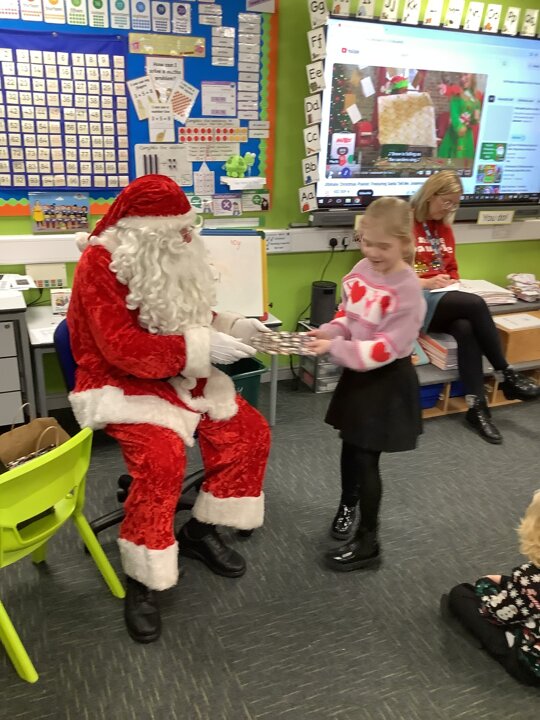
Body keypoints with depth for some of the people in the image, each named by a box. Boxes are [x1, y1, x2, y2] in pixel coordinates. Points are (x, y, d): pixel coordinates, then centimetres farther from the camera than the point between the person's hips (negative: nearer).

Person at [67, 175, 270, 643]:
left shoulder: (171, 259, 3)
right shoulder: (102, 263, -19)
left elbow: (192, 318, 14)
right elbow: (122, 348, -27)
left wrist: (232, 326, -7)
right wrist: (203, 348, -30)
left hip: (179, 376, 8)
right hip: (121, 383, -7)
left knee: (251, 431, -4)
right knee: (163, 454, -32)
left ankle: (201, 531, 12)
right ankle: (142, 580, -12)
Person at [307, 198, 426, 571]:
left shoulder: (407, 289, -24)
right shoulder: (362, 270, -2)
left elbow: (385, 348, -26)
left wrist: (334, 348, -30)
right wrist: (328, 332, -10)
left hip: (388, 380, -7)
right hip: (357, 373, 7)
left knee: (366, 457, 1)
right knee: (350, 444, 22)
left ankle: (368, 542, 19)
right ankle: (347, 503, 49)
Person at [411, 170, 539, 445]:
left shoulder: (445, 228, 17)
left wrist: (452, 283, 1)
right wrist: (424, 282, -19)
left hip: (444, 298, 6)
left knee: (466, 328, -30)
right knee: (475, 304, -30)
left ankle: (476, 407, -28)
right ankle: (507, 376, -16)